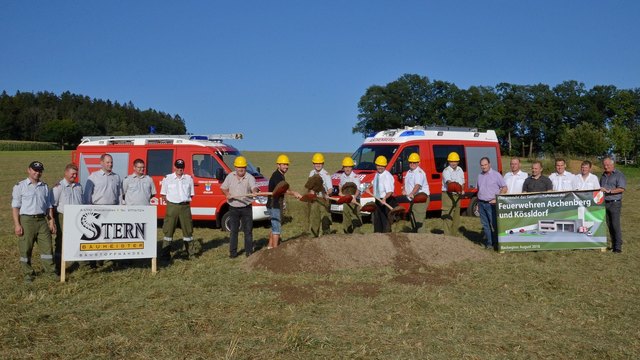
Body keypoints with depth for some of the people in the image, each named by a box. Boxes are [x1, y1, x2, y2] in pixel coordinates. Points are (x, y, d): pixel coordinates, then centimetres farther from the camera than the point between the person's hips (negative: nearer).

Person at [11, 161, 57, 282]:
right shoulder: (20, 186, 0)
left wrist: (51, 221, 9)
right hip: (26, 220, -4)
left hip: (42, 220, 4)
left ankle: (50, 271, 9)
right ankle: (27, 274, 12)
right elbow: (15, 206, -3)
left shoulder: (45, 187, 14)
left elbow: (49, 206, 18)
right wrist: (17, 224, -10)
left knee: (47, 246, 2)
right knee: (25, 248, 1)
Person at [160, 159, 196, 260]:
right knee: (168, 229, -2)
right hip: (172, 206, -2)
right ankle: (165, 253, 3)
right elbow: (163, 194, 7)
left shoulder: (189, 178, 9)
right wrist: (169, 202, -1)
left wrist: (186, 201, 3)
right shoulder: (167, 178, 3)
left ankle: (190, 252, 18)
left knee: (188, 229, 8)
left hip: (185, 206, 2)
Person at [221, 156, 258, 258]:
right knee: (233, 230, 6)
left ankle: (249, 251, 13)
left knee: (248, 230, 4)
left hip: (246, 208, -2)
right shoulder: (230, 176, 4)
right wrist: (227, 194, -7)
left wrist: (254, 191, -50)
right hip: (233, 208, 2)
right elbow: (223, 187, 14)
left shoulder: (250, 177, -8)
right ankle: (233, 252, 12)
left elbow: (254, 187, -26)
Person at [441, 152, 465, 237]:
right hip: (448, 195, -7)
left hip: (457, 195, 7)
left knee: (456, 216, 15)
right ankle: (448, 235, -9)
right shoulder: (446, 171, -12)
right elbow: (449, 182, -29)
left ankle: (455, 234, 26)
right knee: (448, 216, -10)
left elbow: (462, 182, 18)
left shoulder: (460, 170, 11)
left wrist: (462, 190, -3)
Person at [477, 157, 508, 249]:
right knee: (485, 224, 7)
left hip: (491, 203, -6)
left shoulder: (496, 174, -4)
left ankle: (497, 242, 2)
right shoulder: (480, 176, 13)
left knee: (494, 224, -6)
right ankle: (489, 243, 13)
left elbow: (504, 188, -5)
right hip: (481, 203, 6)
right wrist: (478, 200, 13)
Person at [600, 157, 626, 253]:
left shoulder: (619, 175, -4)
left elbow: (621, 189, -15)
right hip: (605, 203, 6)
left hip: (615, 203, -6)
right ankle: (613, 245, 13)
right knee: (609, 225, 6)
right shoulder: (603, 176, 17)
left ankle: (618, 247, -7)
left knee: (615, 225, -10)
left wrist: (609, 191, -22)